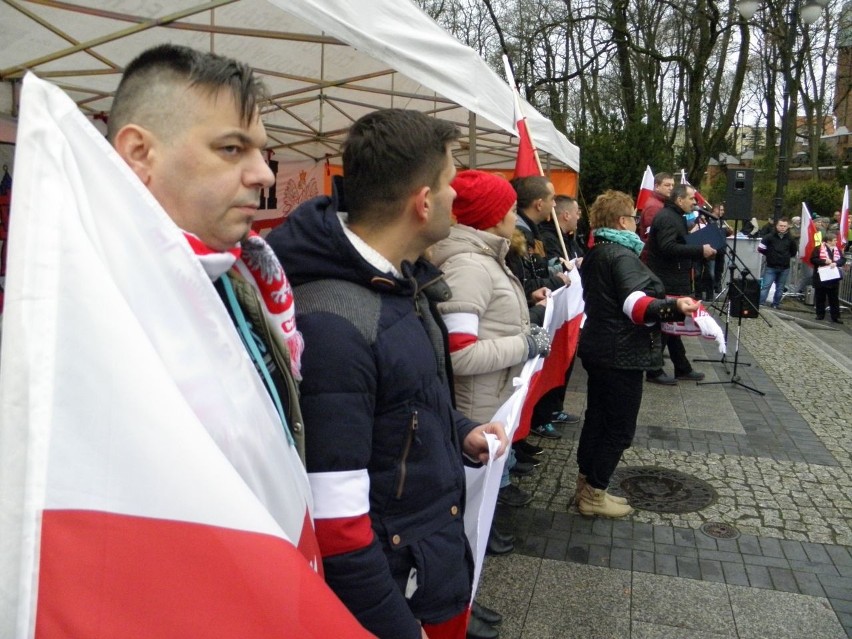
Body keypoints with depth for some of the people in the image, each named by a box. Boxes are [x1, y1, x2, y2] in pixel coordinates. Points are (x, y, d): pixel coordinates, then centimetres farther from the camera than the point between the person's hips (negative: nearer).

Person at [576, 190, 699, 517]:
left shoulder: (595, 254, 13)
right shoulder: (621, 255, -17)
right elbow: (636, 304, -30)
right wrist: (674, 306, -45)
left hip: (598, 349, 10)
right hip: (621, 355, -10)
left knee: (597, 417, 18)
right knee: (619, 428, 2)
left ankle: (586, 483, 28)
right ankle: (594, 494, 11)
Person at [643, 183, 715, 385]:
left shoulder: (676, 217, 18)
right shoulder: (667, 218, -16)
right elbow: (668, 248, -28)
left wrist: (701, 251, 9)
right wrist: (700, 250, -24)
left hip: (672, 280, 11)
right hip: (665, 282, -11)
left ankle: (682, 368, 25)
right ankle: (654, 371, 6)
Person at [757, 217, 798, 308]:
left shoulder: (790, 239, 1)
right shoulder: (769, 236, -6)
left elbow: (794, 251, 15)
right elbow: (761, 248, -3)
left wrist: (787, 257, 6)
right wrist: (769, 255, 2)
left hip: (785, 268, 3)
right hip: (771, 267, -2)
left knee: (780, 289, 9)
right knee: (765, 286, -8)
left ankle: (775, 305, 19)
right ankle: (760, 304, -8)